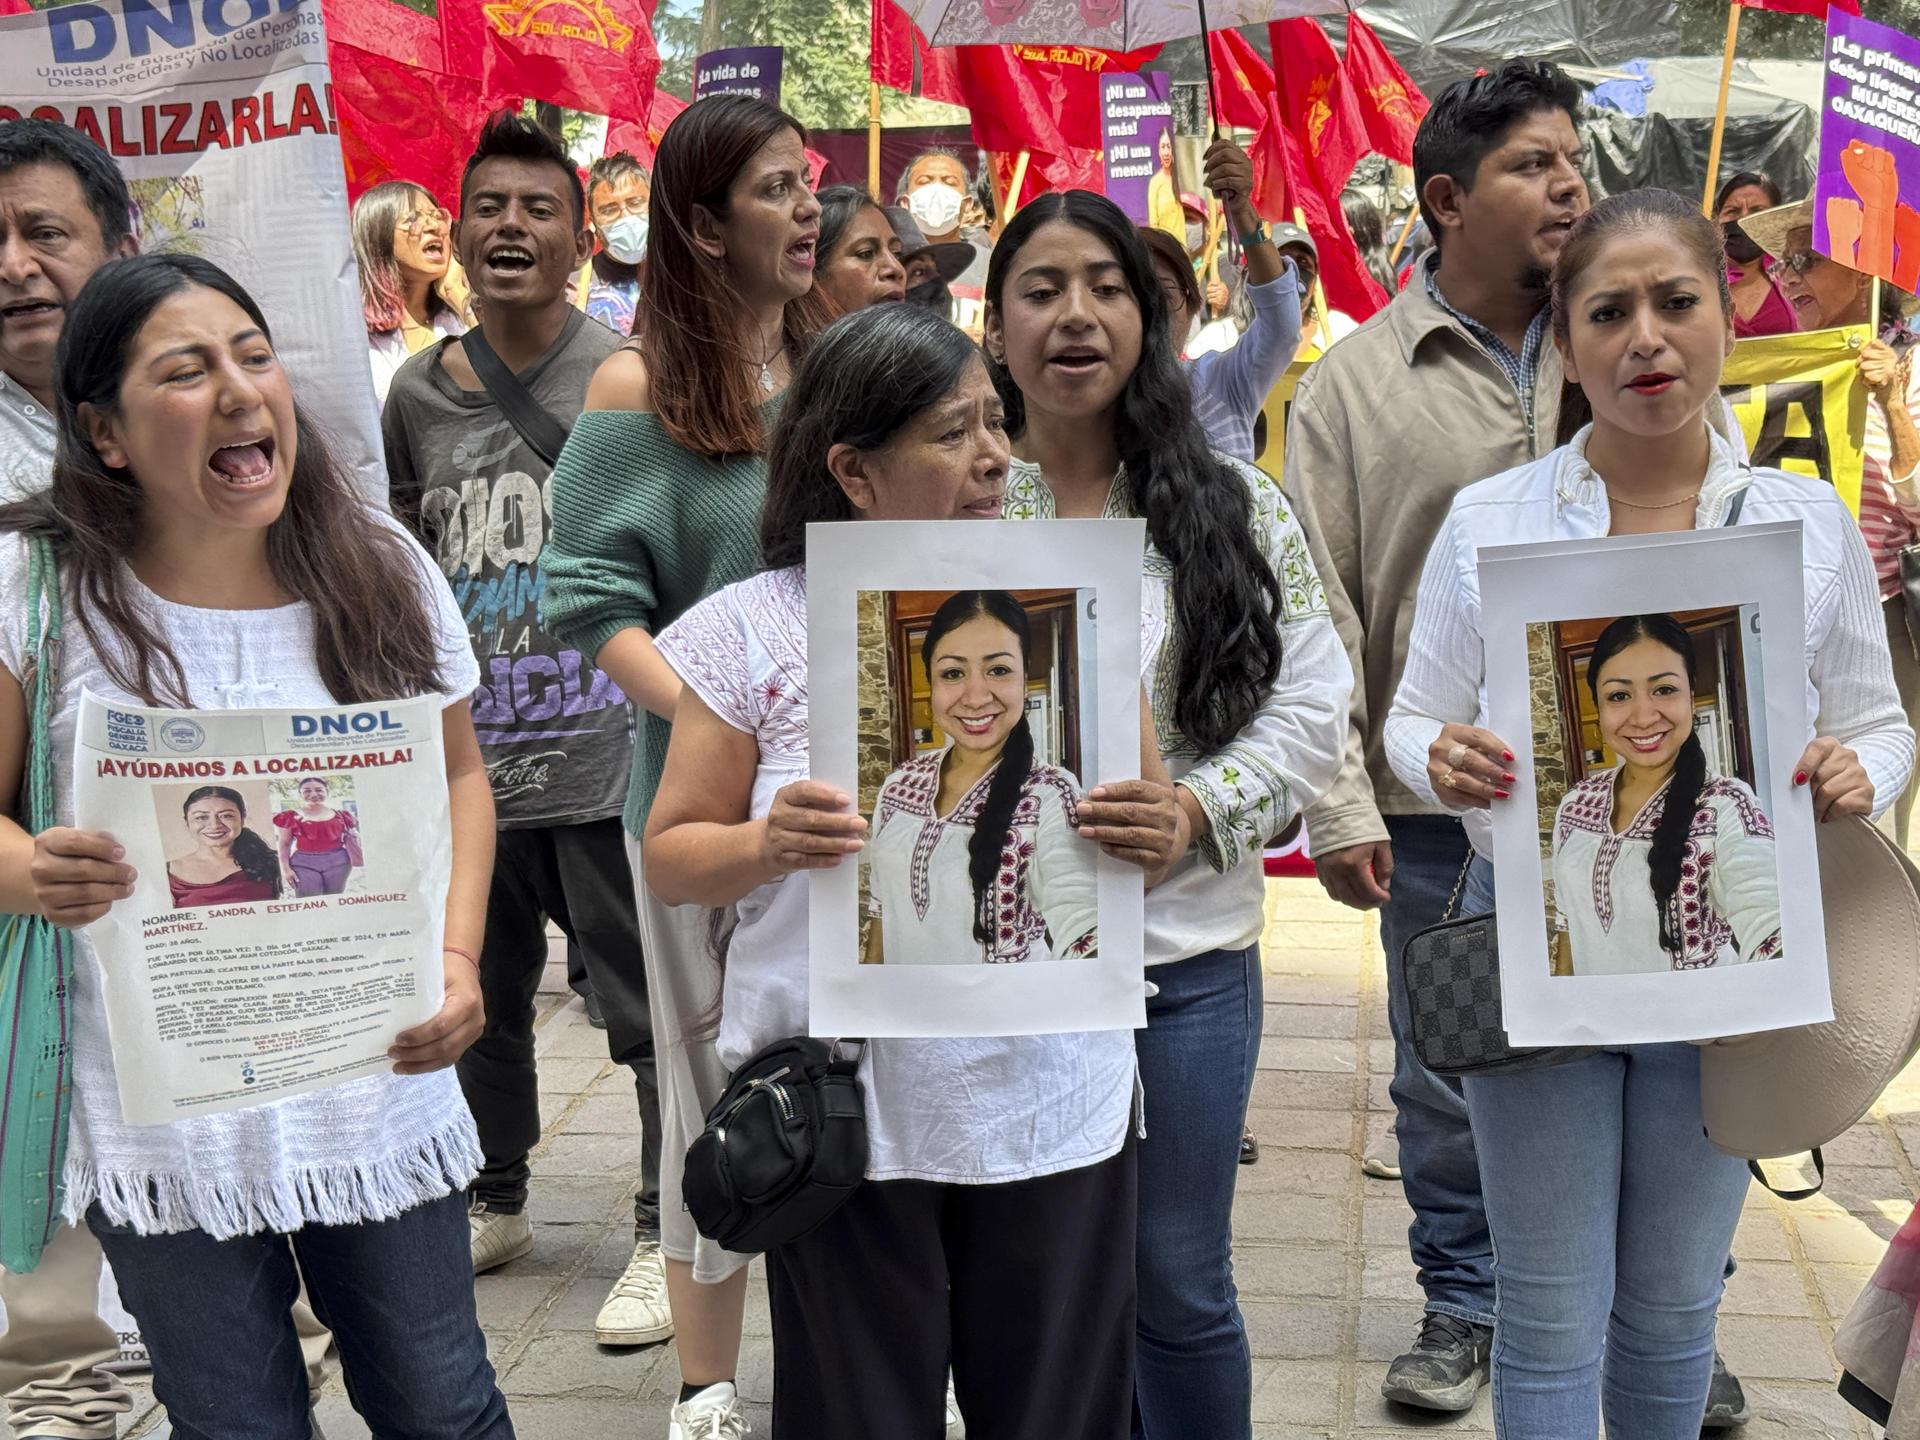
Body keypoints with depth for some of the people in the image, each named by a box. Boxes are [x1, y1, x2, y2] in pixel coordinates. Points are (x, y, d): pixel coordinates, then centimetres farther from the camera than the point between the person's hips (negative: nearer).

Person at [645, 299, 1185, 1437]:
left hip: (1052, 1103, 2)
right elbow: (671, 859, 2)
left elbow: (1149, 841, 10)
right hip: (842, 1115, -1)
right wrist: (769, 846, -18)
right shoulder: (754, 632, -2)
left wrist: (1158, 841, -13)